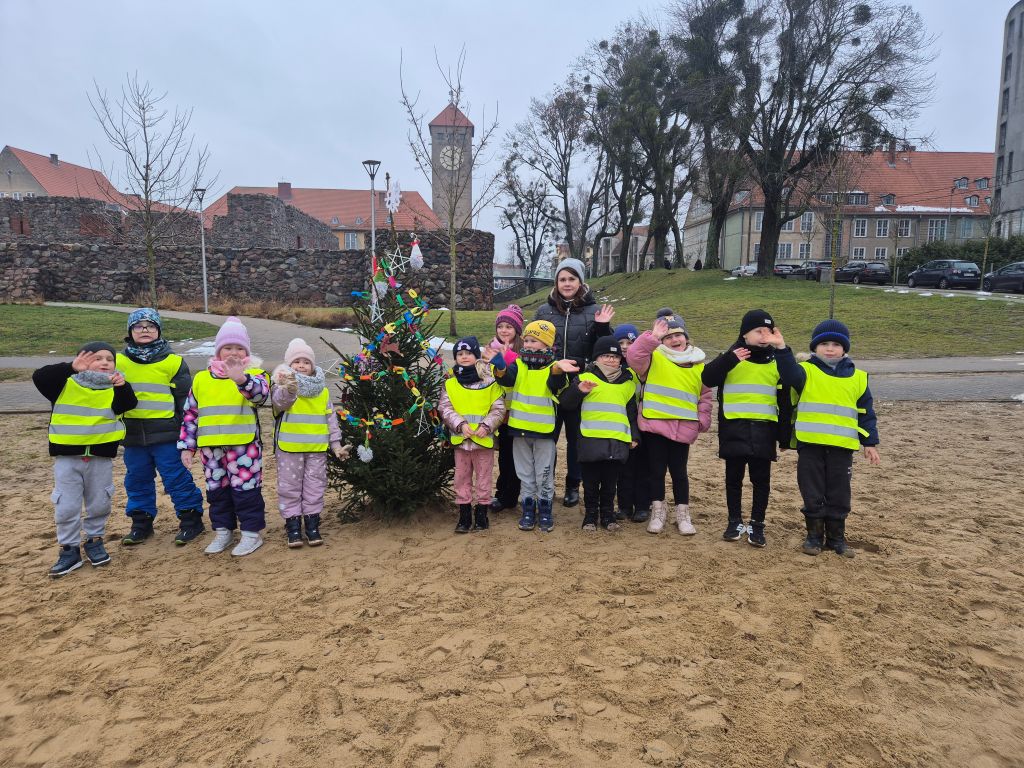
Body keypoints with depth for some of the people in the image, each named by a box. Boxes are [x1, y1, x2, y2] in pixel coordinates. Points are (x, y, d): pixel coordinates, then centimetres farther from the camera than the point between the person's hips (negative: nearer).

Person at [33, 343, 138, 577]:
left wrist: (122, 387, -33)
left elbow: (129, 404, -14)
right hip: (67, 457, -1)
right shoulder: (66, 383, -3)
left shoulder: (113, 389, 1)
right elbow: (39, 377, -18)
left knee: (99, 504, 12)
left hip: (100, 457, 1)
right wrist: (72, 367, -27)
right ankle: (69, 549, 17)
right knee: (66, 507, 3)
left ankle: (94, 541, 31)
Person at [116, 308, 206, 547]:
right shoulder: (119, 362, 7)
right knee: (137, 480, 14)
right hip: (133, 436, 4)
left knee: (177, 478, 1)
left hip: (166, 435, -4)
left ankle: (190, 519, 12)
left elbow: (185, 399, 1)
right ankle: (141, 523, 27)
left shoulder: (173, 362, -2)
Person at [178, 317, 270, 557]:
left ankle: (251, 533, 14)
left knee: (245, 489, 1)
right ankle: (223, 531, 29)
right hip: (211, 447, 5)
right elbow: (190, 414, 13)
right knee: (216, 490, 14)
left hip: (244, 445, -5)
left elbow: (261, 393, -25)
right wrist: (186, 446, 9)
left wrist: (242, 379, -46)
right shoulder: (202, 378, 11)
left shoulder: (254, 374, 0)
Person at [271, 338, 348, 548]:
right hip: (289, 447, -3)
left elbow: (331, 418, 11)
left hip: (317, 448, 3)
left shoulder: (322, 391, 7)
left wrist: (335, 443, 8)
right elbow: (279, 400, -29)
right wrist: (289, 390, -51)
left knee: (315, 487, 9)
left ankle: (312, 524, 21)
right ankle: (293, 525, 17)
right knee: (289, 487, 5)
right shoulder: (282, 386, -5)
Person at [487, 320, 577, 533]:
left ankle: (545, 510, 22)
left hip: (544, 430, -3)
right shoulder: (518, 366, 2)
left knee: (544, 475, 8)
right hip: (519, 429, 3)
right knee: (525, 474, 13)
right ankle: (528, 510, 24)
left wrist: (558, 370, -51)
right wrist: (499, 366, -39)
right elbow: (507, 379, -17)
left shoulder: (553, 369, -6)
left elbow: (556, 384, -28)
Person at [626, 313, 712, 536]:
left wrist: (703, 420, 5)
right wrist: (652, 337, -28)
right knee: (657, 470, 8)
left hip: (683, 428, 2)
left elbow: (705, 395, 14)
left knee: (679, 471, 9)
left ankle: (682, 514, 22)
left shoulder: (698, 364, 9)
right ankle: (658, 512, 23)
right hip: (654, 424, -2)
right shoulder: (654, 357, -1)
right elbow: (634, 357, -21)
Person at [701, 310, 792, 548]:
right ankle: (735, 522, 21)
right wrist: (729, 359, -27)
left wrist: (785, 434, 5)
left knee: (761, 479, 7)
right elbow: (707, 379, -15)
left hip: (763, 432, 1)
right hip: (734, 430, -1)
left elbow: (785, 402, 8)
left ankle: (757, 525, 18)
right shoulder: (730, 358, 0)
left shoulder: (777, 363, 6)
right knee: (734, 478, 8)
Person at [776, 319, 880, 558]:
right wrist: (781, 349, -38)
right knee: (813, 494, 7)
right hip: (810, 444, -2)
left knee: (839, 495, 10)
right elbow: (790, 374, -23)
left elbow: (866, 413, 12)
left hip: (842, 447, 2)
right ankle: (815, 535, 20)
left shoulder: (857, 377, 9)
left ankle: (837, 537, 24)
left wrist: (870, 443, 10)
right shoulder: (807, 371, 1)